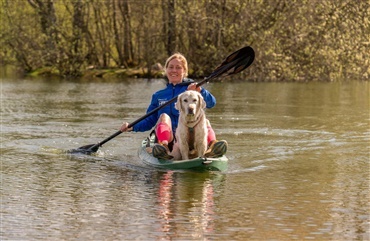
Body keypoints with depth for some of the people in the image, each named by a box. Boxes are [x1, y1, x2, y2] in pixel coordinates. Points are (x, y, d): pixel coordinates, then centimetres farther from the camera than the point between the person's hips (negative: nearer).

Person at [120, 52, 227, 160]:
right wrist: (132, 127, 5)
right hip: (168, 138, 1)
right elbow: (150, 121, 22)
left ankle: (212, 145, -62)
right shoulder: (158, 96, 22)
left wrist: (200, 91, -24)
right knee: (164, 116, -27)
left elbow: (211, 103, -4)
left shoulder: (191, 90, 14)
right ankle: (164, 146, -58)